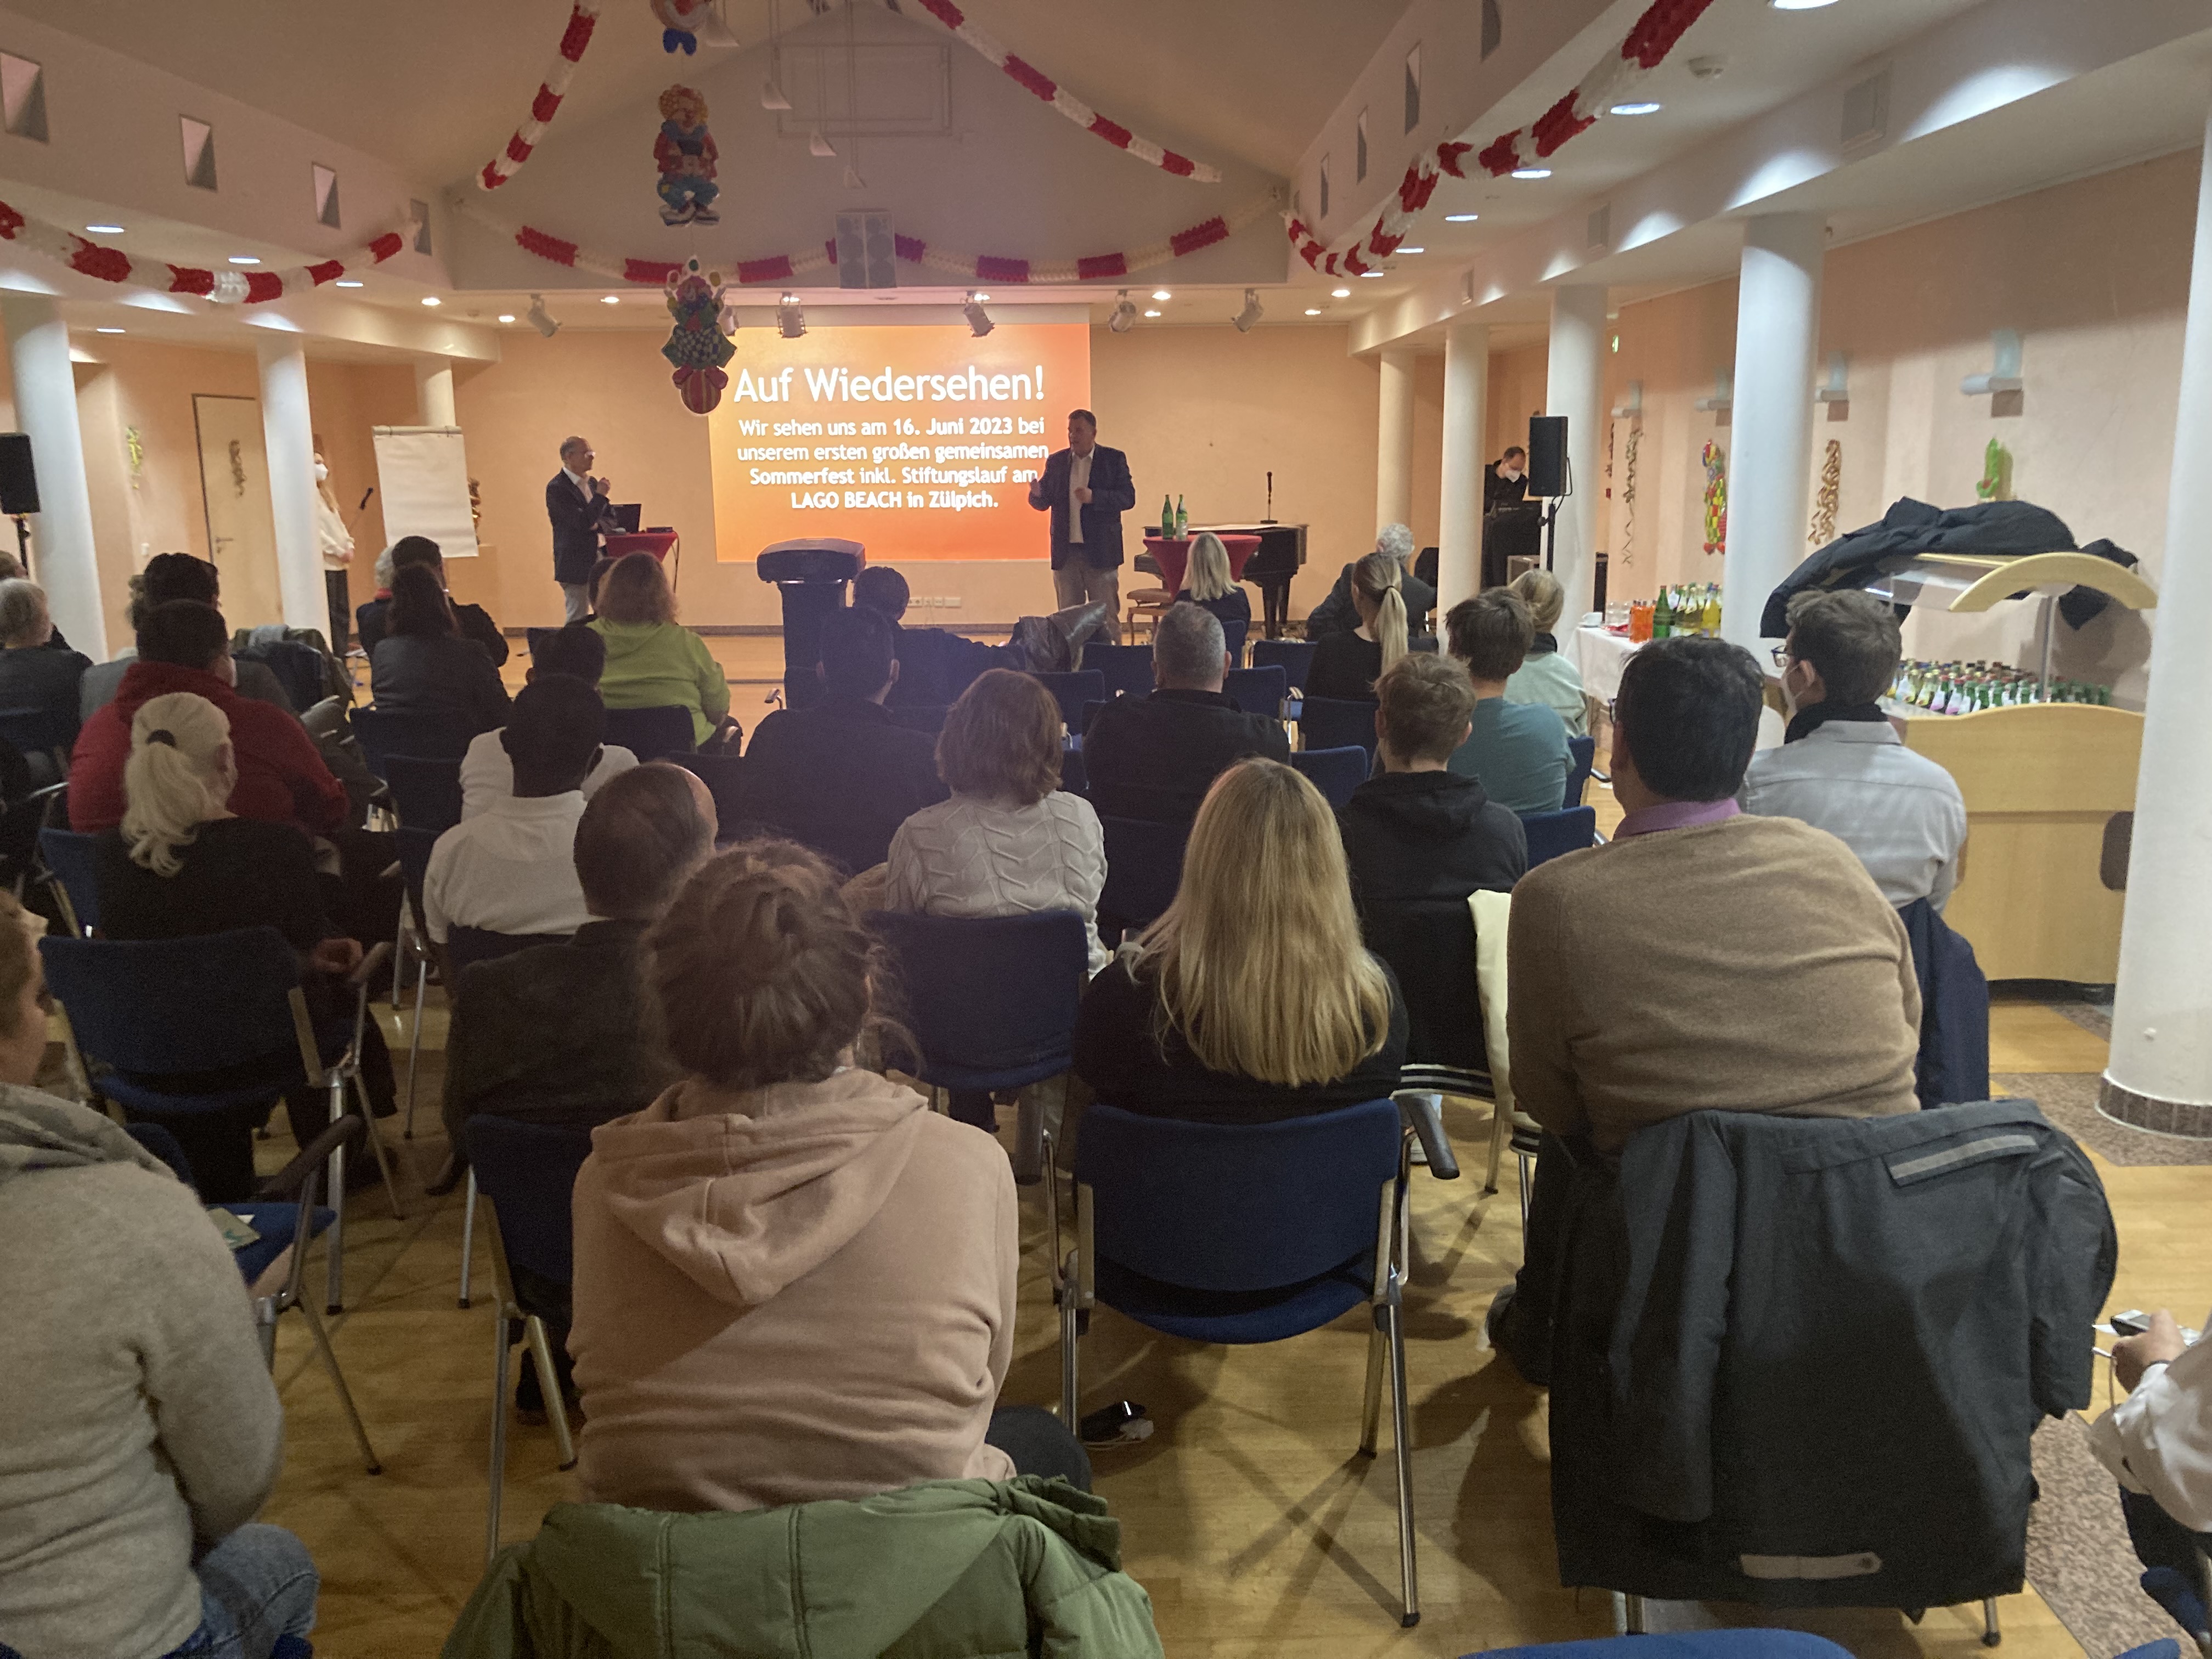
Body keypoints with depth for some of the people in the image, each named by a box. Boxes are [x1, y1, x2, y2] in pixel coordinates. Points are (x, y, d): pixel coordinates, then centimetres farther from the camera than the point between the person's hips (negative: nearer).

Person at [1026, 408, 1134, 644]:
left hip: (1101, 552, -3)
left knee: (1106, 617, 2)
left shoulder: (1114, 459, 0)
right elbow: (1044, 503, 9)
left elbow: (1128, 498, -8)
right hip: (1066, 552, 3)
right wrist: (1037, 494, -15)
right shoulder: (1056, 461, 9)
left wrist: (1094, 497, -21)